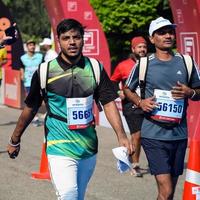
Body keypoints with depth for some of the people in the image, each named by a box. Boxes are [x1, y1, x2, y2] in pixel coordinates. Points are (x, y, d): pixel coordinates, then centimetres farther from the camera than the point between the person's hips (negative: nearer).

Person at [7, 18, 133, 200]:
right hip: (60, 149, -3)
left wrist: (121, 137, -9)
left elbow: (109, 103, 1)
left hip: (89, 149, 3)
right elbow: (30, 109, 5)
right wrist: (15, 141, 12)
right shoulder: (45, 71, -4)